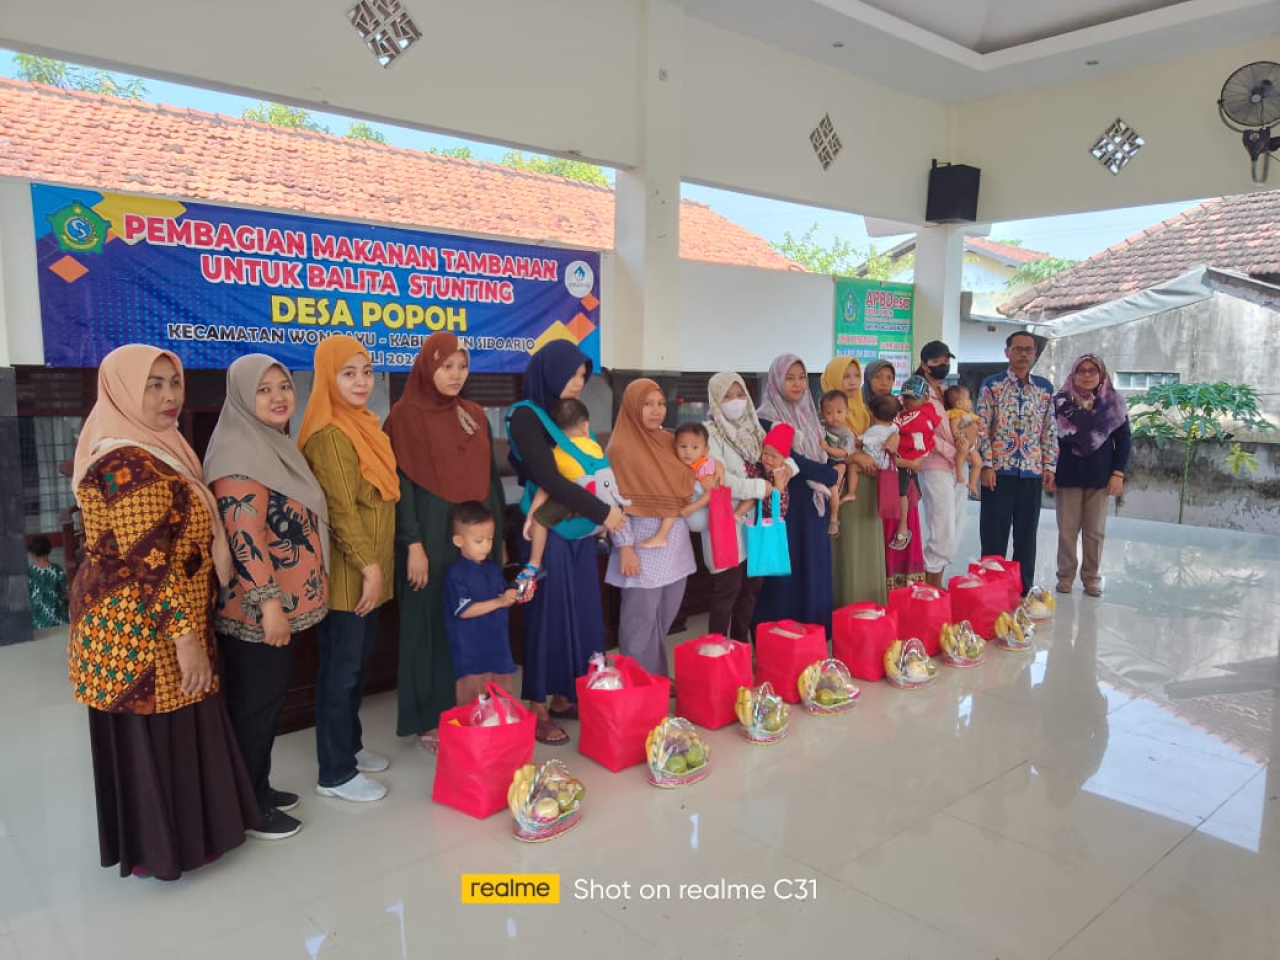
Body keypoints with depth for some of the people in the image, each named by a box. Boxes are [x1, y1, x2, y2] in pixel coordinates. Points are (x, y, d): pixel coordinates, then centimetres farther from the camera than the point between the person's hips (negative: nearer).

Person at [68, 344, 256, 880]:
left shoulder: (152, 451, 11)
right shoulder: (129, 466, -21)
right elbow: (147, 564, -25)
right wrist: (185, 637, -24)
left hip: (148, 626, 10)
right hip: (142, 633, -10)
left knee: (165, 734, 19)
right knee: (152, 737, 4)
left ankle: (165, 834, 34)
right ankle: (155, 849, 20)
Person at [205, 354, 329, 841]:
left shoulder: (276, 445, 12)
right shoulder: (240, 454, -18)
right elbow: (244, 535, -24)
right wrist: (269, 602, -24)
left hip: (283, 601, 9)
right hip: (254, 608, -9)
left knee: (270, 699, 18)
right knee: (255, 704, 3)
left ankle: (259, 788, 32)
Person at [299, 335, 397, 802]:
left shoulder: (364, 425, 11)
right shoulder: (329, 435, -17)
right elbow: (341, 508, -20)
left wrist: (377, 565, 15)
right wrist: (368, 566, -20)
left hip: (369, 566, 9)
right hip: (347, 571, -9)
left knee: (358, 661, 18)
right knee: (341, 667, 1)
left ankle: (349, 745, 33)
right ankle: (334, 774, 12)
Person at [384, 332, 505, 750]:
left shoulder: (476, 415, 11)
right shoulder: (406, 416, -6)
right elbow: (401, 484, -10)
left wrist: (499, 535, 13)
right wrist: (413, 544, -15)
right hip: (433, 536, -5)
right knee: (432, 624, 3)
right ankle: (430, 720, 16)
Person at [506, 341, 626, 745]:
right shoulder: (526, 417, -11)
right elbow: (549, 479, -21)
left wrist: (608, 510, 0)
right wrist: (602, 511, -17)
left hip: (580, 530, 7)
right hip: (548, 532, -7)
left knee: (582, 613, 10)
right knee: (548, 614, 0)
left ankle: (563, 695, 24)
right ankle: (538, 708, 12)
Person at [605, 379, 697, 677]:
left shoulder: (670, 441, 10)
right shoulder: (621, 447, -10)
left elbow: (684, 488, 18)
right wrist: (625, 547, -17)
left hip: (676, 539, 7)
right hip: (643, 540, -7)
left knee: (665, 615, 14)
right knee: (641, 617, 1)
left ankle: (658, 676, 28)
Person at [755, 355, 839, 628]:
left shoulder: (809, 415, 12)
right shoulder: (767, 418, -10)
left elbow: (821, 457, 16)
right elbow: (789, 459, -17)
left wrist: (830, 490, 2)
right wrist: (833, 476, -10)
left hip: (813, 503, 7)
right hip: (785, 504, -7)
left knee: (815, 571, 11)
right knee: (788, 572, -2)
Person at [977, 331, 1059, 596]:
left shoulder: (1045, 388, 10)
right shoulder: (992, 385, 0)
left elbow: (1050, 431, 11)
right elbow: (981, 428, -5)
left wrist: (1050, 467, 4)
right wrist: (987, 465, -11)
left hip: (1032, 471, 3)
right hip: (999, 469, -3)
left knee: (1027, 533, 10)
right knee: (994, 533, 2)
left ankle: (1024, 589, 20)